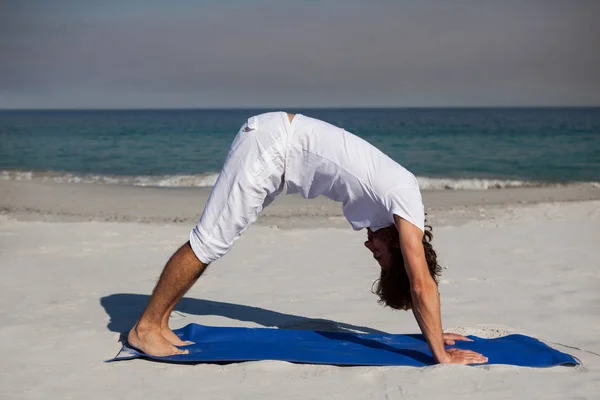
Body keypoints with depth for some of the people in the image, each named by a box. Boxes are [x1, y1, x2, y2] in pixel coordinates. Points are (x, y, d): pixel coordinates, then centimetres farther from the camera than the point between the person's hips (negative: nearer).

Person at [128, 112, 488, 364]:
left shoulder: (399, 199, 8)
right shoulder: (406, 202, -17)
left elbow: (417, 283, 18)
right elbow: (422, 285, -18)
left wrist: (432, 333, 21)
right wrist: (441, 355, -14)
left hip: (279, 140, 9)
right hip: (270, 142, -9)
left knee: (214, 243, 10)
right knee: (210, 242, -6)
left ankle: (160, 322, 16)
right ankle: (146, 327, 3)